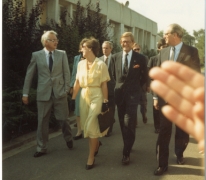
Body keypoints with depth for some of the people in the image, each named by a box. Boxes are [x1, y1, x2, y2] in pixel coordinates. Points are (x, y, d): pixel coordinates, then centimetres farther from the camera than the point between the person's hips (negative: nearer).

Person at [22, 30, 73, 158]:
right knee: (42, 121, 7)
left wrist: (66, 89, -5)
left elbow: (66, 73, 3)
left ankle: (69, 139, 35)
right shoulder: (36, 55, 1)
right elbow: (29, 75, 4)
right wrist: (25, 93, 3)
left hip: (59, 92, 0)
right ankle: (42, 148, 21)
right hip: (44, 93, 0)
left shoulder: (62, 54, 3)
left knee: (64, 119, 8)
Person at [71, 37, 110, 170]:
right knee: (86, 126, 11)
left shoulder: (101, 64, -9)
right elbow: (77, 83, 9)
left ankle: (91, 157, 8)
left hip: (97, 96, -5)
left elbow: (104, 84, -9)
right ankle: (97, 143, 41)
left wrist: (105, 101, -11)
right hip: (84, 96, 5)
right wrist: (73, 98, 7)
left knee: (91, 126, -6)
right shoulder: (81, 64, 6)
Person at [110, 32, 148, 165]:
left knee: (129, 124, -9)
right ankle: (128, 146, 27)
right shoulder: (115, 57, 4)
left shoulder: (140, 58, -4)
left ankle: (126, 153, -2)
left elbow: (145, 76, 7)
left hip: (133, 94, -3)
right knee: (123, 124, 10)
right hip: (119, 94, 4)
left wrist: (136, 87, 9)